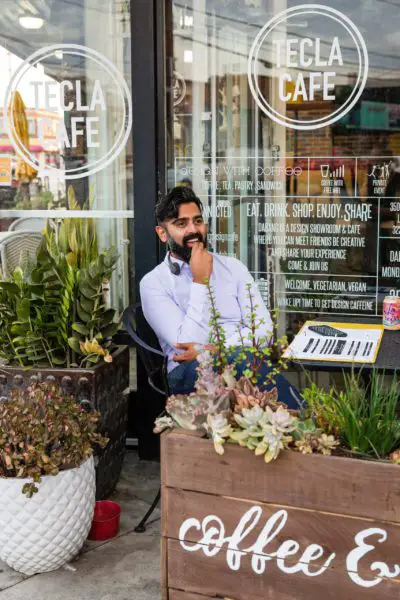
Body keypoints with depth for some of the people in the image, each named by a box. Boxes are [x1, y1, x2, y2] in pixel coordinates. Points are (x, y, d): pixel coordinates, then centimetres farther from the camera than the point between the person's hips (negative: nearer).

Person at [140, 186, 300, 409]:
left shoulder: (233, 266, 13)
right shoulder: (154, 282, 3)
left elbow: (263, 330, 2)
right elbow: (186, 344, -9)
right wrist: (200, 282, -8)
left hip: (242, 363, 3)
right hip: (191, 372, -3)